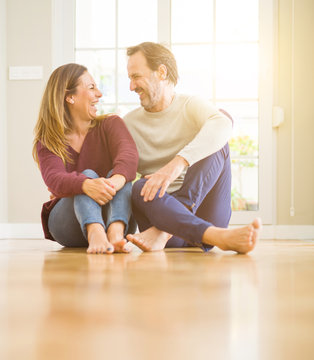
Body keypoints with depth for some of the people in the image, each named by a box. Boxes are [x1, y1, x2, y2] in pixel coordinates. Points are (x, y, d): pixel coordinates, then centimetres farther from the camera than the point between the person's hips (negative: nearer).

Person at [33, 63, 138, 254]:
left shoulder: (111, 124, 4)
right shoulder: (47, 142, 0)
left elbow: (128, 153, -19)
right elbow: (55, 180, -21)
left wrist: (117, 180, -44)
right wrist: (86, 185, -45)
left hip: (114, 218, 1)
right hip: (64, 222, -1)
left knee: (118, 172, -25)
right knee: (88, 174, -27)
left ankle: (115, 233, -52)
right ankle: (95, 234, -55)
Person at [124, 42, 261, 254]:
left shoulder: (191, 106, 5)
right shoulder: (130, 123, 15)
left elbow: (223, 126, -20)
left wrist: (178, 163, -34)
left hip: (204, 212, -1)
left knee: (216, 143, -19)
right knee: (141, 188, -29)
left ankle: (163, 230, -35)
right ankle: (219, 237, -51)